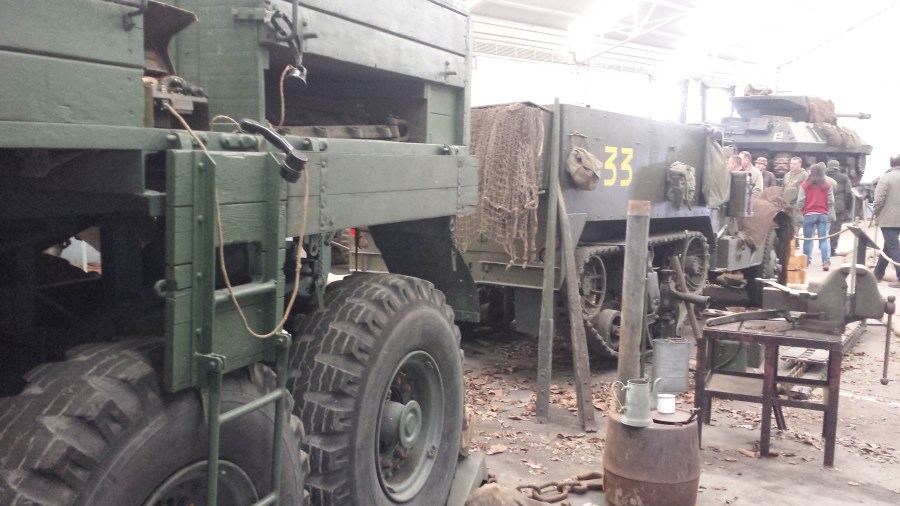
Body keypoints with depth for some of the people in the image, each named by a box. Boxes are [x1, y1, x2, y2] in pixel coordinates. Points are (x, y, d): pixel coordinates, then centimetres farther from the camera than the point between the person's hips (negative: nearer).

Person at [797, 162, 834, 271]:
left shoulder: (805, 184, -5)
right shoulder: (827, 185, 1)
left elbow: (800, 201, -4)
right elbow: (831, 201, 3)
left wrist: (802, 211, 14)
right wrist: (828, 212, 17)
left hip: (809, 215, -1)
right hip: (823, 215, 1)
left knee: (807, 239, 9)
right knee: (824, 239, 1)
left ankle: (806, 261, 14)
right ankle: (826, 261, -9)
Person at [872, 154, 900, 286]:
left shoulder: (885, 178, -10)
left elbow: (879, 200, -15)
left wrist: (875, 213, 0)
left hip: (888, 219, -6)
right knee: (888, 246, 17)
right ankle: (878, 273, 29)